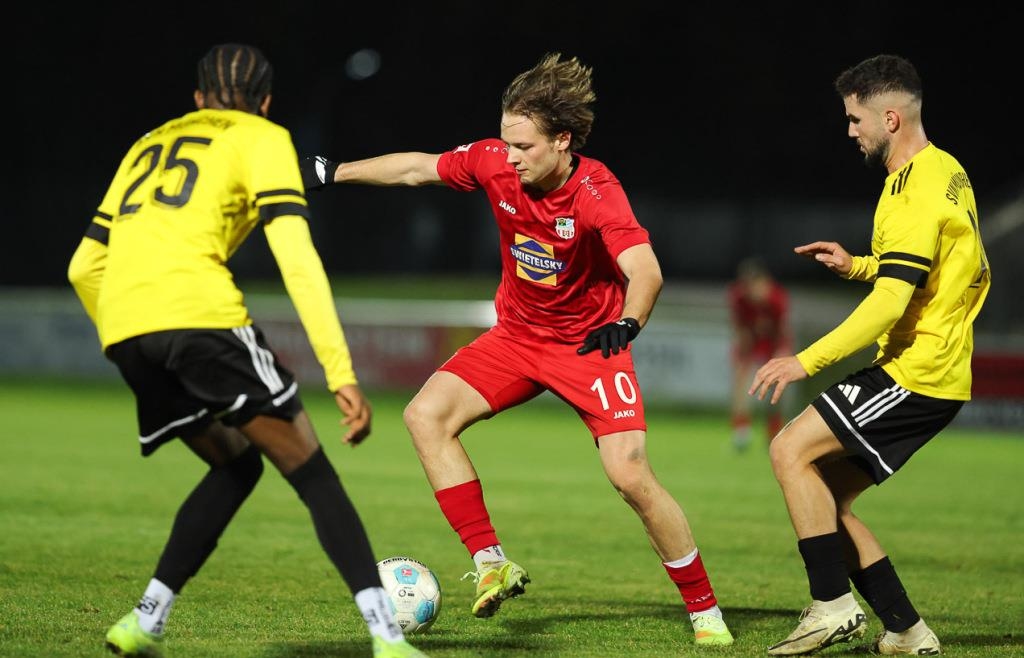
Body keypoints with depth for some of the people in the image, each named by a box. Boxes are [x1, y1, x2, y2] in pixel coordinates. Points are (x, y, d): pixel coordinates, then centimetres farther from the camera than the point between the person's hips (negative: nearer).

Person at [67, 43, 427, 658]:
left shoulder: (148, 146, 31)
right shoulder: (261, 139, 14)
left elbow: (84, 268, 29)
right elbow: (297, 258, -1)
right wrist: (342, 373, -6)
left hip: (123, 328, 6)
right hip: (198, 312, -6)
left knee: (236, 463, 24)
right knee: (312, 472, 1)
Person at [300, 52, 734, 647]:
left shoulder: (596, 191, -27)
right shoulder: (496, 163, -13)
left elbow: (646, 270, -39)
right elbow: (419, 168, 4)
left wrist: (626, 324, -57)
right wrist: (336, 172, 6)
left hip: (591, 342, -5)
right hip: (518, 334, 5)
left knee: (631, 474, -18)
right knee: (427, 416, -12)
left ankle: (706, 612, -2)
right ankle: (492, 564, -7)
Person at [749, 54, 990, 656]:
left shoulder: (914, 190, -17)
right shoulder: (948, 172, 14)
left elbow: (890, 303, -23)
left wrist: (806, 361, -22)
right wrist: (857, 266, 16)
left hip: (915, 372, -10)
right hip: (938, 373, 10)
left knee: (792, 451, -12)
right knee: (829, 497, 8)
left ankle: (834, 606, -12)